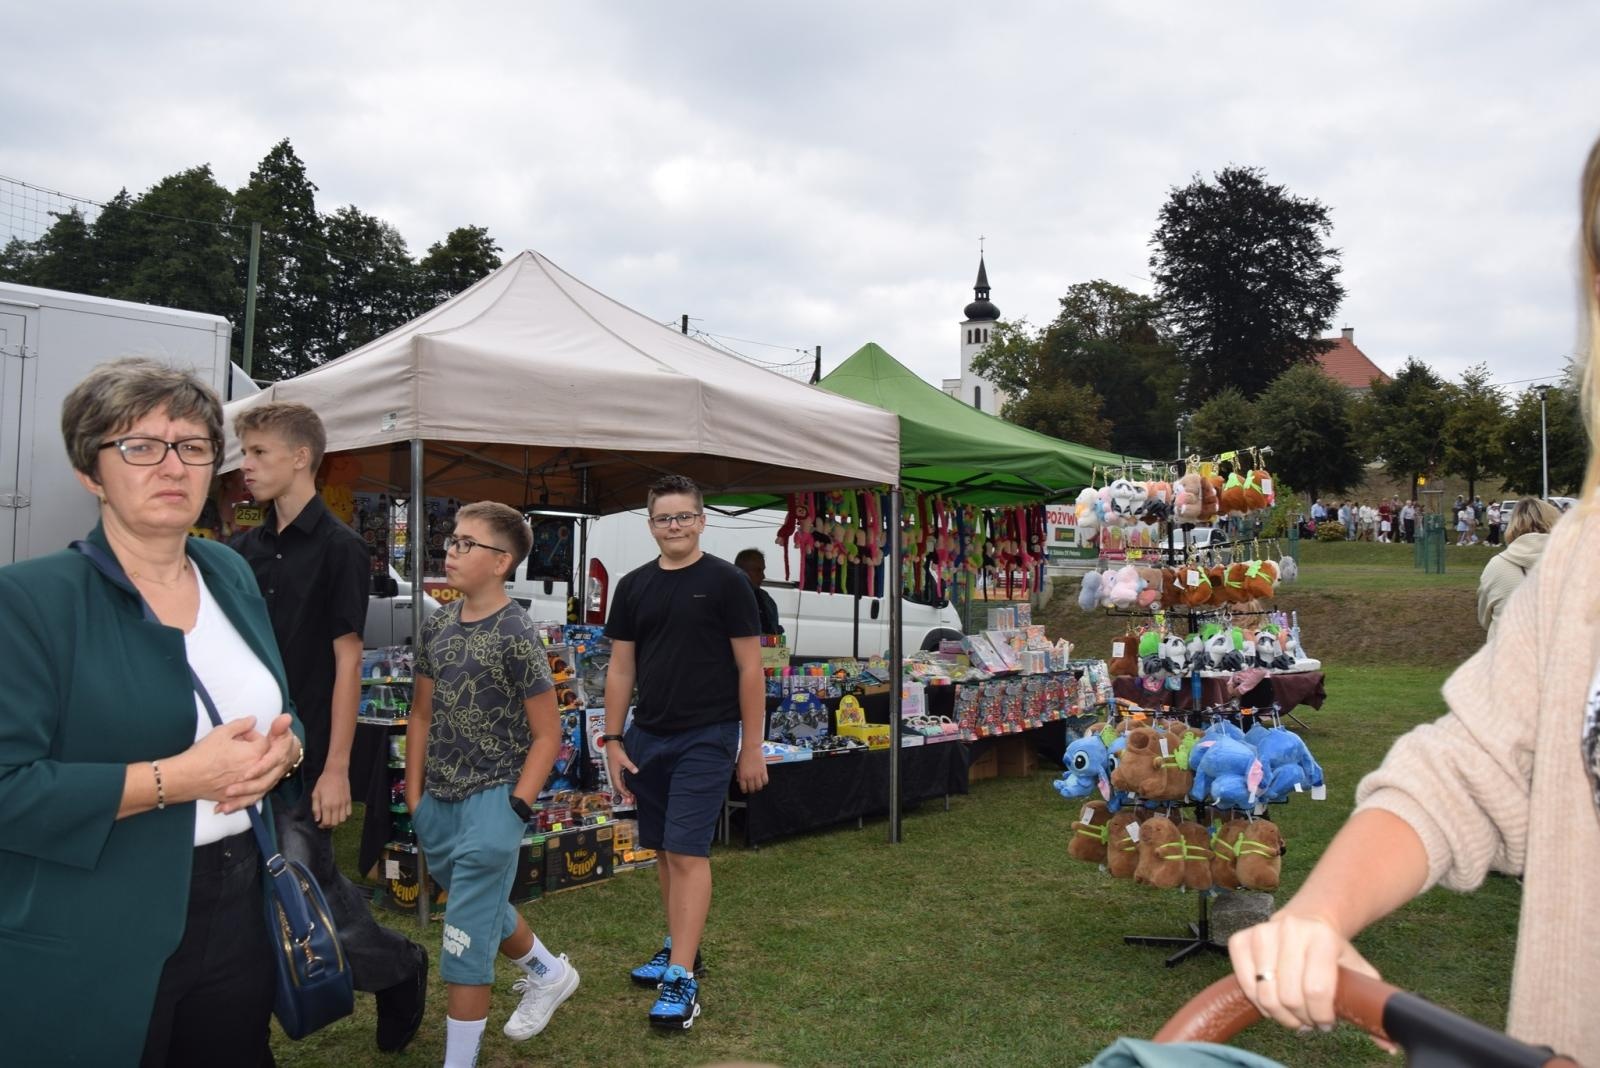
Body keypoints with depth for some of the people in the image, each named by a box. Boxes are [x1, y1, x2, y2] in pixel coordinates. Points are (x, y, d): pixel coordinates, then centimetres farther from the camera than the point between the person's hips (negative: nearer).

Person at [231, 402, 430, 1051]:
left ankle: (399, 966, 22)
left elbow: (347, 662, -11)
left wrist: (336, 770, -14)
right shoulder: (244, 550, 9)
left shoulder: (339, 548, -9)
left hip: (303, 760, -6)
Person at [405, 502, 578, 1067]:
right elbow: (422, 714, 12)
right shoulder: (438, 623, 4)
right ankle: (548, 973, 50)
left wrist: (515, 810, -14)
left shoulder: (515, 635, -14)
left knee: (466, 942, -2)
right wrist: (415, 797, 8)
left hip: (491, 803, -7)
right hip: (438, 803, 7)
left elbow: (547, 734, -11)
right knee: (484, 909, 25)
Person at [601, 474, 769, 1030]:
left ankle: (682, 978, -4)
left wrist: (752, 748, -7)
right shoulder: (634, 586, 7)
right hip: (648, 738, 5)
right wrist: (613, 740, 5)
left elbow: (750, 668, -5)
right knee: (665, 850, 14)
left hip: (707, 738, -5)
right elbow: (621, 667, 10)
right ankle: (680, 946, 30)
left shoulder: (725, 582, -6)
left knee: (687, 851, -8)